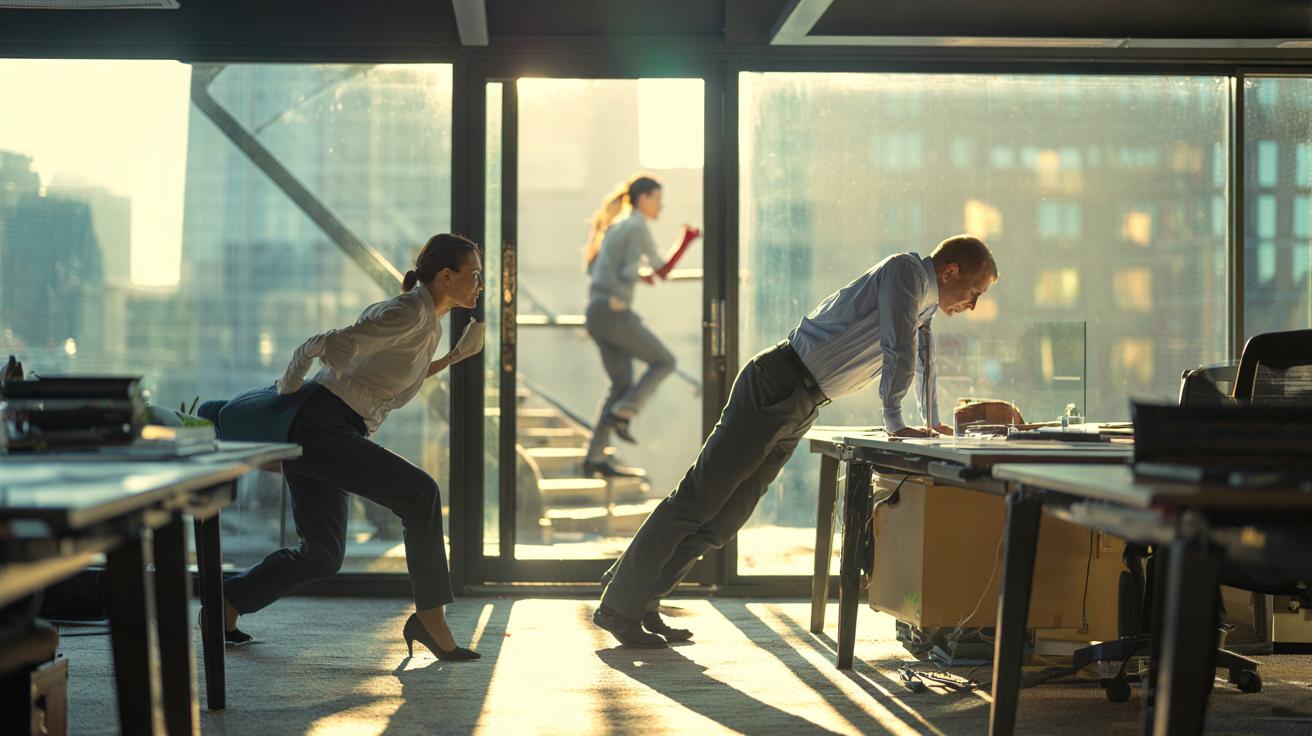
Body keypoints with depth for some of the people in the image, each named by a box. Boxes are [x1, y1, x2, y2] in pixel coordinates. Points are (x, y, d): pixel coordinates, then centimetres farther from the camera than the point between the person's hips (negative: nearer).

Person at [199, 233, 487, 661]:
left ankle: (224, 606, 28)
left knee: (322, 556, 15)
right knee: (419, 493, -20)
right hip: (317, 427, -10)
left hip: (323, 434, 10)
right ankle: (430, 620, -16)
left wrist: (456, 356, 21)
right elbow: (329, 346, -21)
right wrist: (287, 390, -5)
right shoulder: (409, 313, -15)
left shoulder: (426, 321, 16)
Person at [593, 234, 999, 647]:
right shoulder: (905, 271, -8)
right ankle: (619, 607, -6)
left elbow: (921, 350, 36)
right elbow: (899, 349, -13)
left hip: (801, 408, 10)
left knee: (726, 518, 6)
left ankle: (641, 601, 10)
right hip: (776, 387, -10)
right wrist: (894, 423, -8)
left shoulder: (926, 296, 21)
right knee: (699, 497, -9)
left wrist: (932, 424, 39)